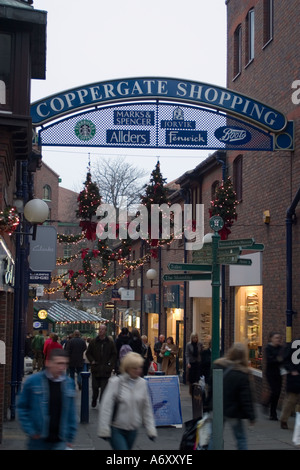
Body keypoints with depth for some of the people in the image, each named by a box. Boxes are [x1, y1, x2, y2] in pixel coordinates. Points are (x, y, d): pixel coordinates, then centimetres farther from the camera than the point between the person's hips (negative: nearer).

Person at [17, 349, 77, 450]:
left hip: (60, 442, 1)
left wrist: (70, 438, 7)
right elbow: (21, 407, 0)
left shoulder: (69, 383, 2)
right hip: (38, 442, -1)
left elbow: (71, 412, 9)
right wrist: (30, 430, -7)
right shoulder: (32, 381, -6)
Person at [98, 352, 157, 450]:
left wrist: (151, 429, 4)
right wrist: (104, 430, -12)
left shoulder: (142, 383, 0)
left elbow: (147, 408, 6)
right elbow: (106, 407, -11)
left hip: (132, 430, 4)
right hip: (116, 429, -4)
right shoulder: (115, 382, -12)